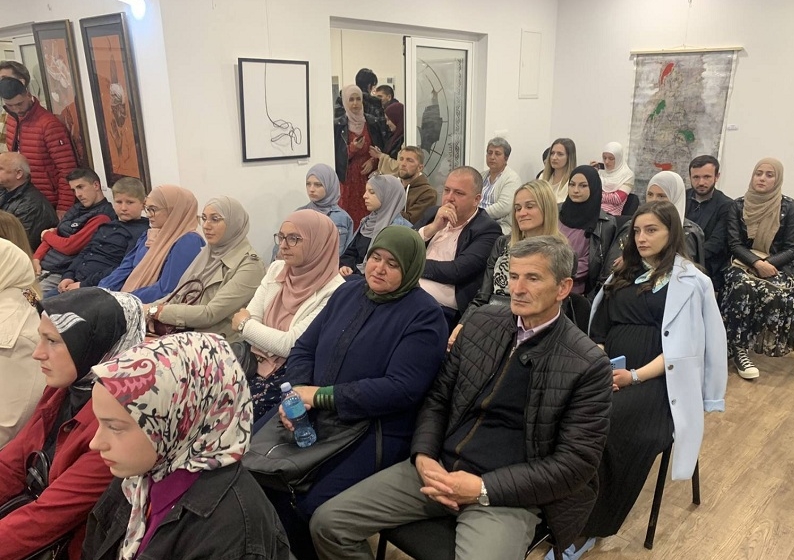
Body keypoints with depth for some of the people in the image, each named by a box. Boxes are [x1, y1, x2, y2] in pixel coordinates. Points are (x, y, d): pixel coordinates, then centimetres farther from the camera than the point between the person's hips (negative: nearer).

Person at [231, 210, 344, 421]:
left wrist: (245, 324, -5)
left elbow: (291, 344, -17)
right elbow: (244, 319, 4)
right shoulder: (277, 269, 7)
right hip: (257, 362, 6)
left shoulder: (333, 292, -15)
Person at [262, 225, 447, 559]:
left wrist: (322, 396, -19)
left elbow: (402, 388, -20)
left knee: (312, 505, -21)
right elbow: (304, 349, 10)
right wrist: (296, 393, -11)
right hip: (313, 418, 6)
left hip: (375, 430, -6)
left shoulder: (424, 316, -10)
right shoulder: (349, 291, 10)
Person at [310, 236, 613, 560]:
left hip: (507, 494, -4)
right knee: (328, 522, -5)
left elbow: (576, 462, -10)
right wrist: (423, 456, -7)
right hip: (439, 468, 4)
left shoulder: (588, 365, -9)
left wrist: (484, 489, -15)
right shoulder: (482, 322, 5)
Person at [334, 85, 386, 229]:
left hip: (368, 176, 2)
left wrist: (373, 161, -5)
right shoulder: (337, 125, -1)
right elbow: (335, 154, -2)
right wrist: (352, 149, -17)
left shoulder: (371, 123, 8)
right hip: (348, 178, -2)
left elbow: (381, 148, 13)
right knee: (349, 216, -6)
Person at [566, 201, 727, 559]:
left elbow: (682, 347, -5)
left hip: (656, 379, -4)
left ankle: (588, 527, -17)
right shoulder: (624, 273, 20)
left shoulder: (691, 282, 3)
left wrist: (635, 376, -18)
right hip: (609, 371, 5)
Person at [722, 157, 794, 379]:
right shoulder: (738, 205, 4)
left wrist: (767, 263, -18)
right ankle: (738, 348, -28)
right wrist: (756, 263, -19)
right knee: (743, 287, -35)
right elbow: (734, 244, -2)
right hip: (743, 264, 0)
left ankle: (739, 345, -16)